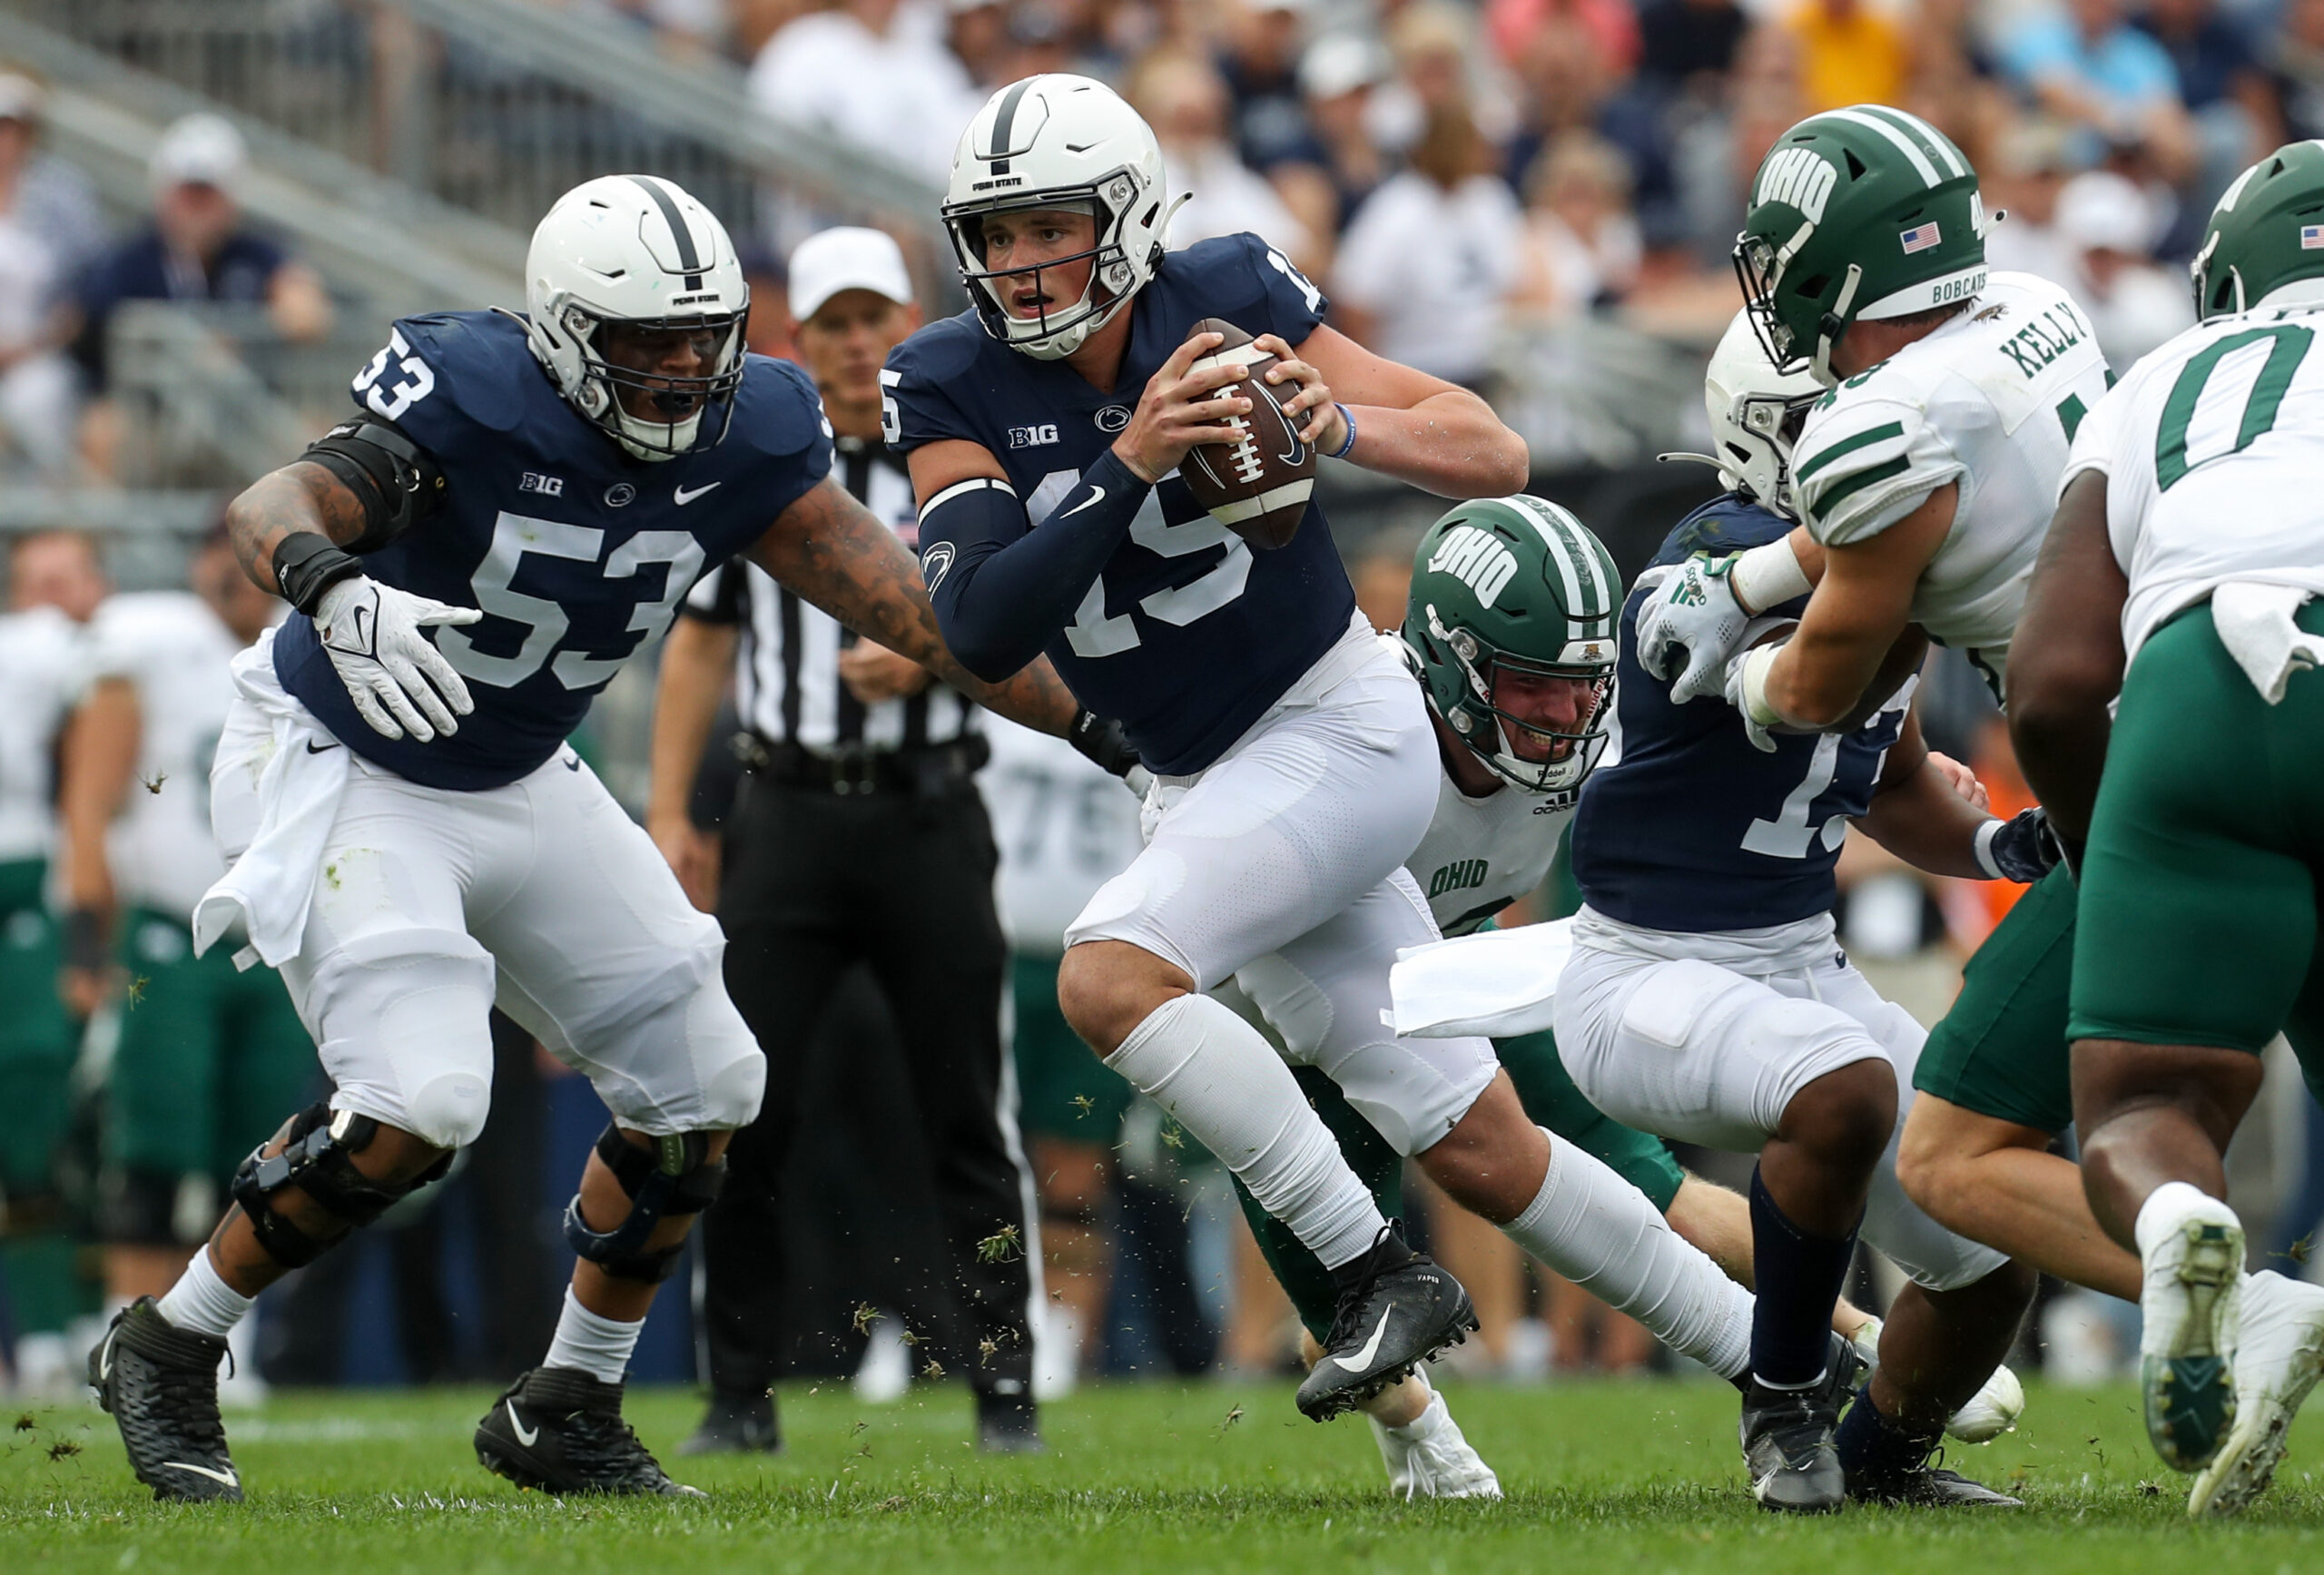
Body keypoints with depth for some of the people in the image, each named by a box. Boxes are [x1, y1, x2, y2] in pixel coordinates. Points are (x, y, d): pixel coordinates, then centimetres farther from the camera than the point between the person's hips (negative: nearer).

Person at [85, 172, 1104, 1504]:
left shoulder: (744, 437, -11)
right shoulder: (475, 402, -28)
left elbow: (898, 599, -9)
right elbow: (276, 508, -39)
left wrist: (1089, 719, -15)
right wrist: (334, 588, -63)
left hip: (519, 788, 7)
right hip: (341, 763, -7)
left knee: (700, 1088, 5)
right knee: (415, 1106, -23)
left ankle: (567, 1415, 21)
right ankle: (167, 1354, -4)